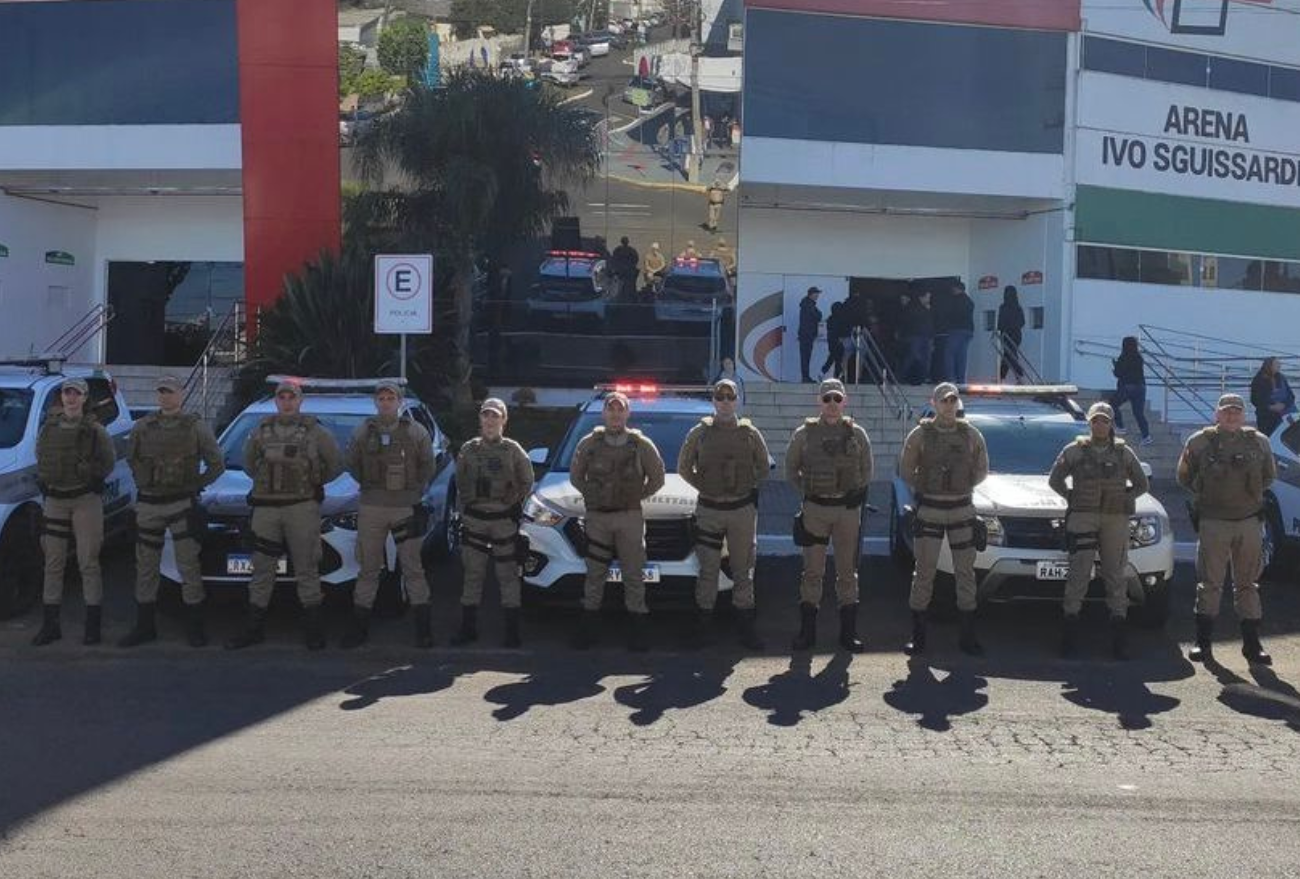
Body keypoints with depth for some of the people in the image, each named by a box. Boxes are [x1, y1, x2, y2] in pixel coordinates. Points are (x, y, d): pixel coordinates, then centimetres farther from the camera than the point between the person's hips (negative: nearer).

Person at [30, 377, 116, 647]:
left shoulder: (94, 429, -3)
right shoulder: (49, 426, 7)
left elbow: (109, 461, 4)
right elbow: (40, 456, 20)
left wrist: (92, 477, -8)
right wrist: (44, 479, 7)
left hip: (86, 500, -4)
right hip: (54, 500, 4)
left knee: (88, 562, -3)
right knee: (53, 563, 7)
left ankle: (94, 624, 3)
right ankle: (50, 624, 14)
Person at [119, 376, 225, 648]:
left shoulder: (196, 427, -1)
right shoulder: (142, 427, 6)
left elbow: (217, 463, 3)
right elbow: (131, 458, 22)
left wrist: (197, 485, -1)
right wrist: (142, 481, 12)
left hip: (182, 504, -3)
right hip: (148, 504, 3)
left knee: (188, 566, -2)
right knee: (146, 567, 9)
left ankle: (194, 626, 5)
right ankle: (144, 627, 18)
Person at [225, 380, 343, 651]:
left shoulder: (315, 431, 1)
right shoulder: (262, 430, 9)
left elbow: (336, 463, 6)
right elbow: (248, 461, 23)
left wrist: (313, 483, 7)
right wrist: (266, 481, 14)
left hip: (302, 507, -3)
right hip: (266, 508, 3)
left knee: (306, 568, 1)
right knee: (262, 570, 7)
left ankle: (313, 629, 8)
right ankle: (254, 628, 14)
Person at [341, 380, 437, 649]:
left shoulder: (416, 431, 1)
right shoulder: (363, 431, 4)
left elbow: (428, 466, 9)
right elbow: (352, 463, 15)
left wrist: (415, 489, 6)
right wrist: (369, 485, 10)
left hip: (407, 507, -1)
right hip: (371, 508, 2)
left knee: (413, 567, 1)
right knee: (367, 568, 7)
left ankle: (423, 627, 6)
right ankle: (359, 627, 14)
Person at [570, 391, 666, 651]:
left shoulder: (641, 444, 0)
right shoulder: (589, 443, 3)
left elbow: (657, 478, 10)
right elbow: (575, 476, 15)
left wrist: (638, 496, 4)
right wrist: (591, 495, 6)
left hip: (630, 517, -1)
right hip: (597, 516, 1)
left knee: (633, 573, 1)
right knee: (595, 573, 6)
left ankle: (639, 629, 6)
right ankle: (587, 627, 14)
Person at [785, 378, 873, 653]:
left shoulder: (856, 434, 5)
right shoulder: (805, 433, 1)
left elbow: (866, 471, 14)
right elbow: (791, 469, 10)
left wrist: (857, 493, 5)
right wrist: (806, 492, 3)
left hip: (848, 509, 1)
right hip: (815, 509, -1)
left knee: (847, 570, 6)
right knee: (813, 570, 2)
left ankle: (848, 632, 13)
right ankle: (807, 631, 9)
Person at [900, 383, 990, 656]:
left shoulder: (971, 434, 5)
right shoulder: (920, 434, -1)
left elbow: (982, 470, 14)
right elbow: (905, 470, 5)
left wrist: (963, 486, 4)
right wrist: (923, 489, -1)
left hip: (962, 509, 2)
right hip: (929, 510, -2)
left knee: (965, 572, 6)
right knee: (924, 572, -1)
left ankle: (968, 636, 14)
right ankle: (918, 636, 6)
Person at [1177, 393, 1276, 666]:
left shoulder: (1259, 442, 6)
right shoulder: (1200, 441, -1)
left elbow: (1269, 476, 20)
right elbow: (1184, 476, 10)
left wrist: (1251, 492, 10)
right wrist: (1205, 495, 7)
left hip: (1249, 521, 2)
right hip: (1212, 521, -2)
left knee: (1248, 584, 8)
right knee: (1209, 583, 0)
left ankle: (1252, 644, 13)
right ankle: (1203, 642, 6)